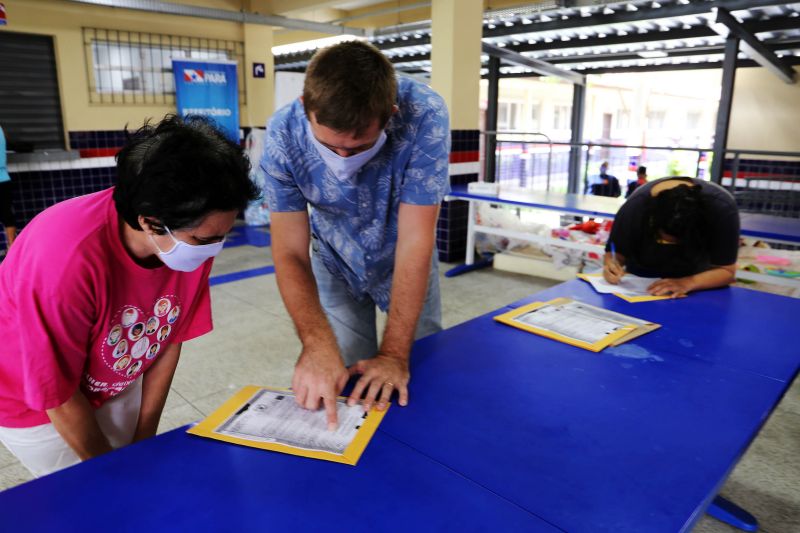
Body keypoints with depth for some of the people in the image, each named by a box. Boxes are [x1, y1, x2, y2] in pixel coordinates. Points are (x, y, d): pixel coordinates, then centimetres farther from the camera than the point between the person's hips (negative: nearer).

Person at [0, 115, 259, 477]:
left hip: (115, 386, 4)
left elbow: (169, 341, -7)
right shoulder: (65, 260, -37)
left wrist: (143, 443, 0)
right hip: (34, 403, -4)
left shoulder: (195, 236, -21)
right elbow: (59, 396, -24)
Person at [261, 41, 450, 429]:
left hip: (404, 262, 0)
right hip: (336, 263, 1)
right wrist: (317, 343, -43)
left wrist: (395, 354, -32)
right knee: (342, 387, 5)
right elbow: (290, 253, -26)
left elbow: (414, 242, -32)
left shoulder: (424, 115, -34)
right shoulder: (284, 134, -28)